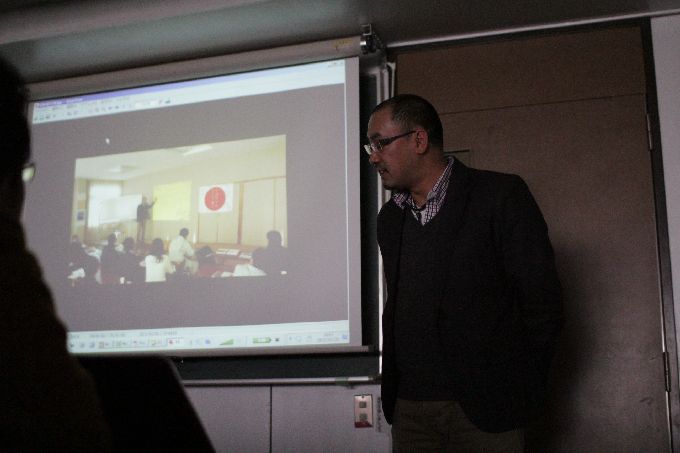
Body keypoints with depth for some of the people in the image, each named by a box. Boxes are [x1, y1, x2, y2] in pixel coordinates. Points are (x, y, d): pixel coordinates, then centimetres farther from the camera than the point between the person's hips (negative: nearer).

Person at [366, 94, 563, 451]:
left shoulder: (500, 196, -7)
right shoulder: (389, 217, 11)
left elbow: (542, 302, -7)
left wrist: (520, 392, -3)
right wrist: (393, 388, 7)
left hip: (485, 409, -5)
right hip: (407, 409, 5)